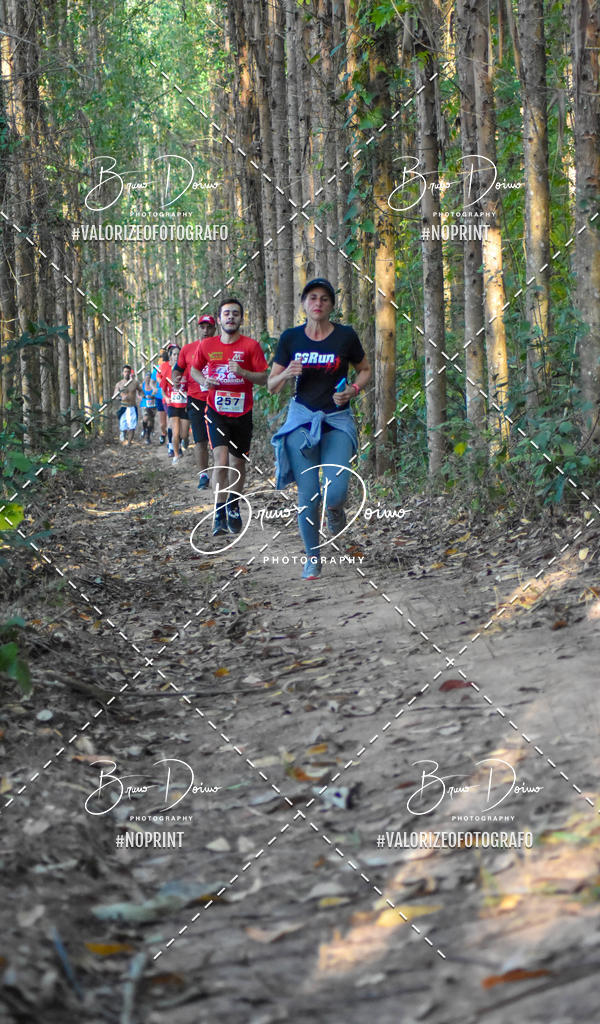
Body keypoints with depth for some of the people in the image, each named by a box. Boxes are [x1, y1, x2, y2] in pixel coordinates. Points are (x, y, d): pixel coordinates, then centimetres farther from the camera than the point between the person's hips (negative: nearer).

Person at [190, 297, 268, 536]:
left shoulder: (251, 345, -4)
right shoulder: (206, 345, 1)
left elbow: (263, 378, -5)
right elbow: (194, 370, 17)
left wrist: (242, 372, -22)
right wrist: (204, 380, -5)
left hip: (242, 413, 1)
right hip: (216, 411, -1)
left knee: (238, 463, 11)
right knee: (221, 460, -17)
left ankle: (233, 508, 32)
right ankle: (219, 513, -12)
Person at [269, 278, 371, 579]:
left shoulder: (345, 336, -3)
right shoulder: (291, 338, 1)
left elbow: (365, 370, 12)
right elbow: (271, 385, 6)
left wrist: (353, 390, -8)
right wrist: (287, 373, -15)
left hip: (338, 421, -1)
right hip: (302, 419, 1)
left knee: (334, 492, -16)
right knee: (307, 495, -4)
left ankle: (335, 509, 22)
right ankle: (312, 558, 13)